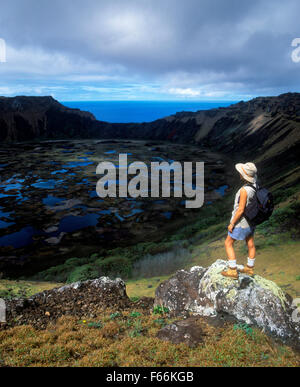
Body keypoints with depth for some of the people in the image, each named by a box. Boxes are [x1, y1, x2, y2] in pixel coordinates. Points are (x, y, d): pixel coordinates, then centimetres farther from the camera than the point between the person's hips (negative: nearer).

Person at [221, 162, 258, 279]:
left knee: (228, 243, 6)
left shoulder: (244, 190, -32)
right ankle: (250, 268, 36)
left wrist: (232, 224, -17)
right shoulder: (255, 185, -4)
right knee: (250, 244, 19)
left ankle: (233, 271, 12)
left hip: (241, 221, -9)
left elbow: (240, 210, -27)